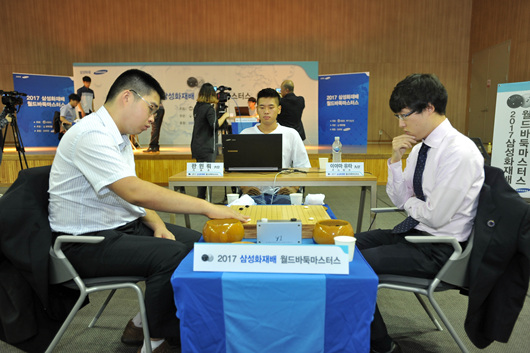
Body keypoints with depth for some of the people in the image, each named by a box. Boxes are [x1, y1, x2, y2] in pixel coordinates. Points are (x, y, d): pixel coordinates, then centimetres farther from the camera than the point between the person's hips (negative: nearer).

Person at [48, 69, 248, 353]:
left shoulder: (118, 137, 11)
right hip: (88, 241, -10)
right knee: (172, 255, -28)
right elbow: (135, 192, -33)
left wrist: (158, 226, -4)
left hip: (124, 225, 10)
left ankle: (142, 325, 14)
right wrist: (207, 207, -33)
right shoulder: (92, 135, -22)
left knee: (198, 243, 3)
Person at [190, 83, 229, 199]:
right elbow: (215, 125, -21)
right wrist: (224, 116, -7)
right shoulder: (209, 108, -13)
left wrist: (215, 105, 20)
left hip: (197, 146, 9)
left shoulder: (197, 107, 11)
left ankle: (200, 198, 22)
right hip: (206, 148, -9)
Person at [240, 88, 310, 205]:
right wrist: (244, 187, -9)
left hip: (281, 192, 1)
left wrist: (294, 187, -8)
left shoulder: (291, 134, 12)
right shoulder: (245, 134, 14)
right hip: (255, 192, -1)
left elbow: (303, 167, 10)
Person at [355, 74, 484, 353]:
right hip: (412, 231, 9)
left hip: (437, 248, -9)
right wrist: (395, 160, -6)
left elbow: (435, 216, -24)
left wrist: (409, 201, -4)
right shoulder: (420, 147, 5)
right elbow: (399, 200, 7)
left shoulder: (460, 153, -22)